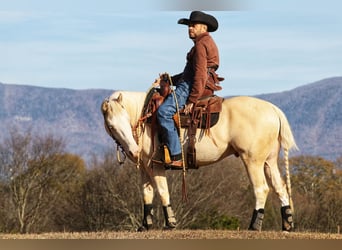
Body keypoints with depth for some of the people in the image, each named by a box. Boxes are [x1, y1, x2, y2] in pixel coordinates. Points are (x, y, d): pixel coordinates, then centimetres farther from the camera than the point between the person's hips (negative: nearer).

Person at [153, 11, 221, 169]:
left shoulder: (201, 44, -10)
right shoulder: (208, 43, 24)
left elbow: (200, 74, -20)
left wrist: (192, 100, -24)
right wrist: (169, 80, 20)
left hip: (191, 87, -12)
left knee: (164, 112, -25)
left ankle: (176, 157, -31)